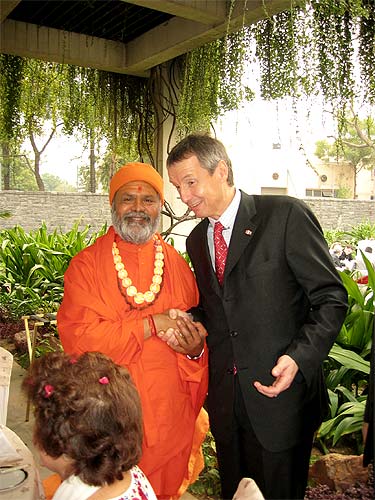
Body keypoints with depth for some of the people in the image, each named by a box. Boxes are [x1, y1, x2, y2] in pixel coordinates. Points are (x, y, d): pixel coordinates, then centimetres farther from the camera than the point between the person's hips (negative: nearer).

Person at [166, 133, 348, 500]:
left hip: (280, 391, -5)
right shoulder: (196, 239, 8)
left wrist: (299, 357, -24)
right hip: (225, 397, 6)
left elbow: (331, 298, -12)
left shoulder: (286, 215, -13)